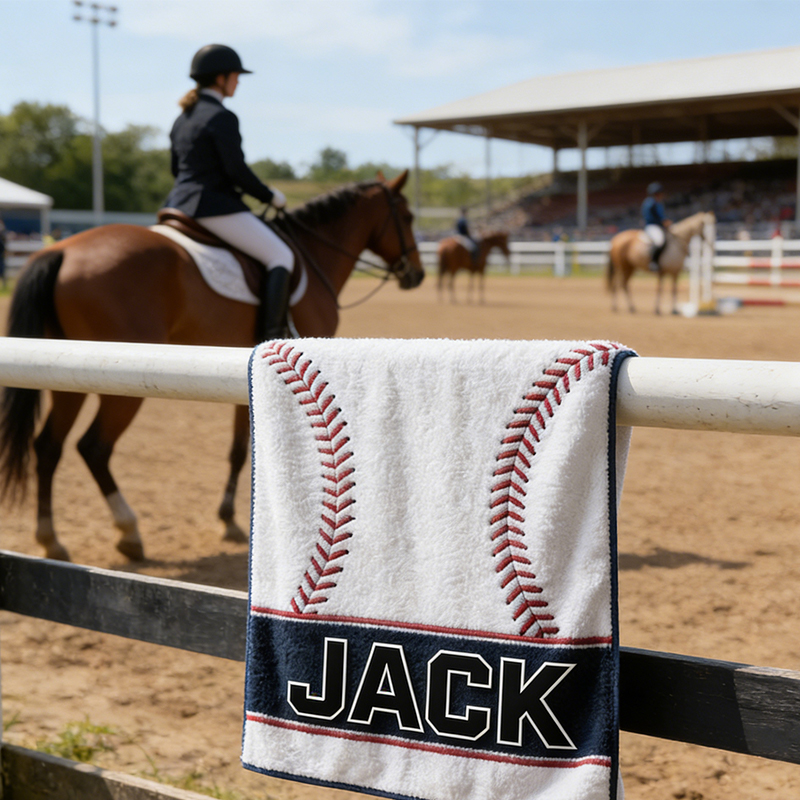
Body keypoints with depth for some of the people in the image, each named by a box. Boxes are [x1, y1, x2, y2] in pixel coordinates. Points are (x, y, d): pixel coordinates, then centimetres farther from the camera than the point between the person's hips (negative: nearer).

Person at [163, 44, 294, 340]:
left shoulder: (183, 118, 15)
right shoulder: (222, 118, -13)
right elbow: (237, 171, -16)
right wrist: (269, 196, -3)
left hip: (181, 204, 10)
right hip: (216, 208, -9)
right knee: (280, 256, -6)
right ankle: (272, 335, -15)